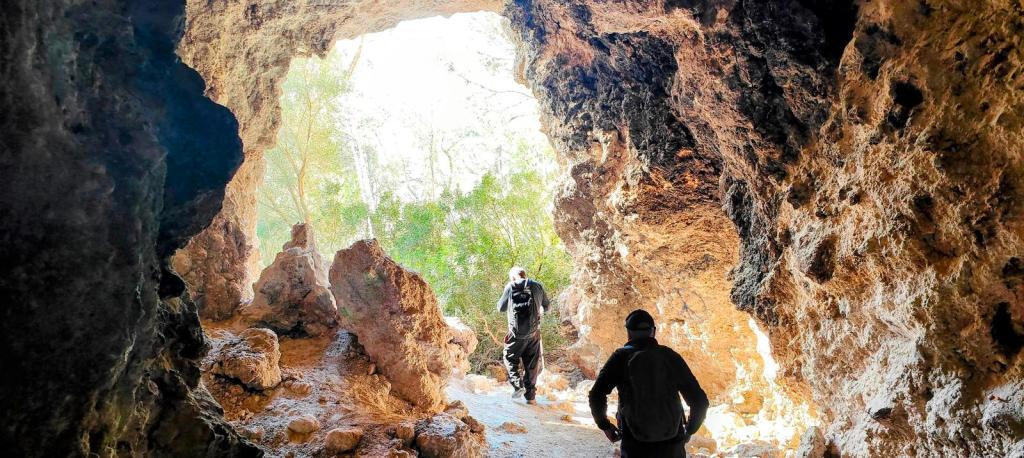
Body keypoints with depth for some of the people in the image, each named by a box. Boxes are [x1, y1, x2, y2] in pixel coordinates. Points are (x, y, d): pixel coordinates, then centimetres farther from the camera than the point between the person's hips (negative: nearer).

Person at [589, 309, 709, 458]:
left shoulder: (621, 356, -2)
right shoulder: (670, 356, 2)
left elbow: (596, 395, -13)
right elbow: (700, 401, 1)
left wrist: (605, 425, 3)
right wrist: (689, 430, 16)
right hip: (672, 446, 2)